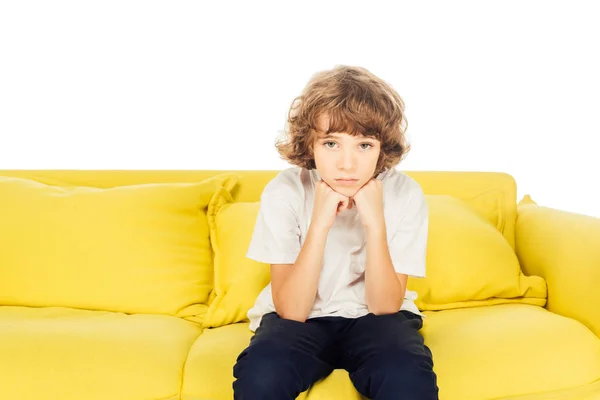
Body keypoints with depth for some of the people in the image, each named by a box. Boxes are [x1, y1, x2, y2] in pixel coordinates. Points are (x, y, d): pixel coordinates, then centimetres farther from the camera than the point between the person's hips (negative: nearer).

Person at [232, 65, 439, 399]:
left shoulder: (406, 195, -16)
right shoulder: (284, 192, -17)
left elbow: (385, 307, -15)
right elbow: (291, 311, -20)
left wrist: (376, 225, -29)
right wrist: (320, 224, -32)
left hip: (373, 318, 1)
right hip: (300, 317, 0)